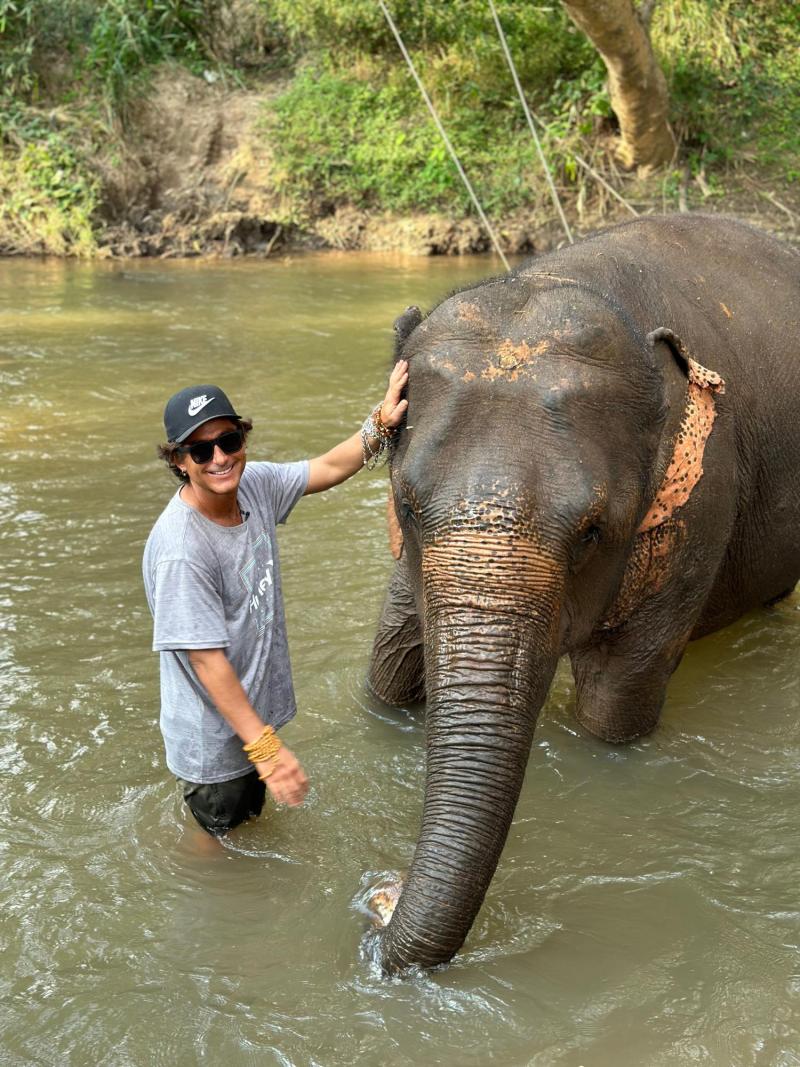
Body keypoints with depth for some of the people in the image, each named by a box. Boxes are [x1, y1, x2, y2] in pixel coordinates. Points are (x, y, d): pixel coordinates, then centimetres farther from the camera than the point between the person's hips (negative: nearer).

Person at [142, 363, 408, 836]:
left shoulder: (254, 484, -11)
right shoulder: (180, 550, -33)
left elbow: (330, 468, 4)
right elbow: (206, 660, -30)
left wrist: (382, 423, -11)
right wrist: (266, 747, -28)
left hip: (257, 703, 7)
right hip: (214, 740, -7)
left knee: (251, 816, 30)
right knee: (221, 830, 19)